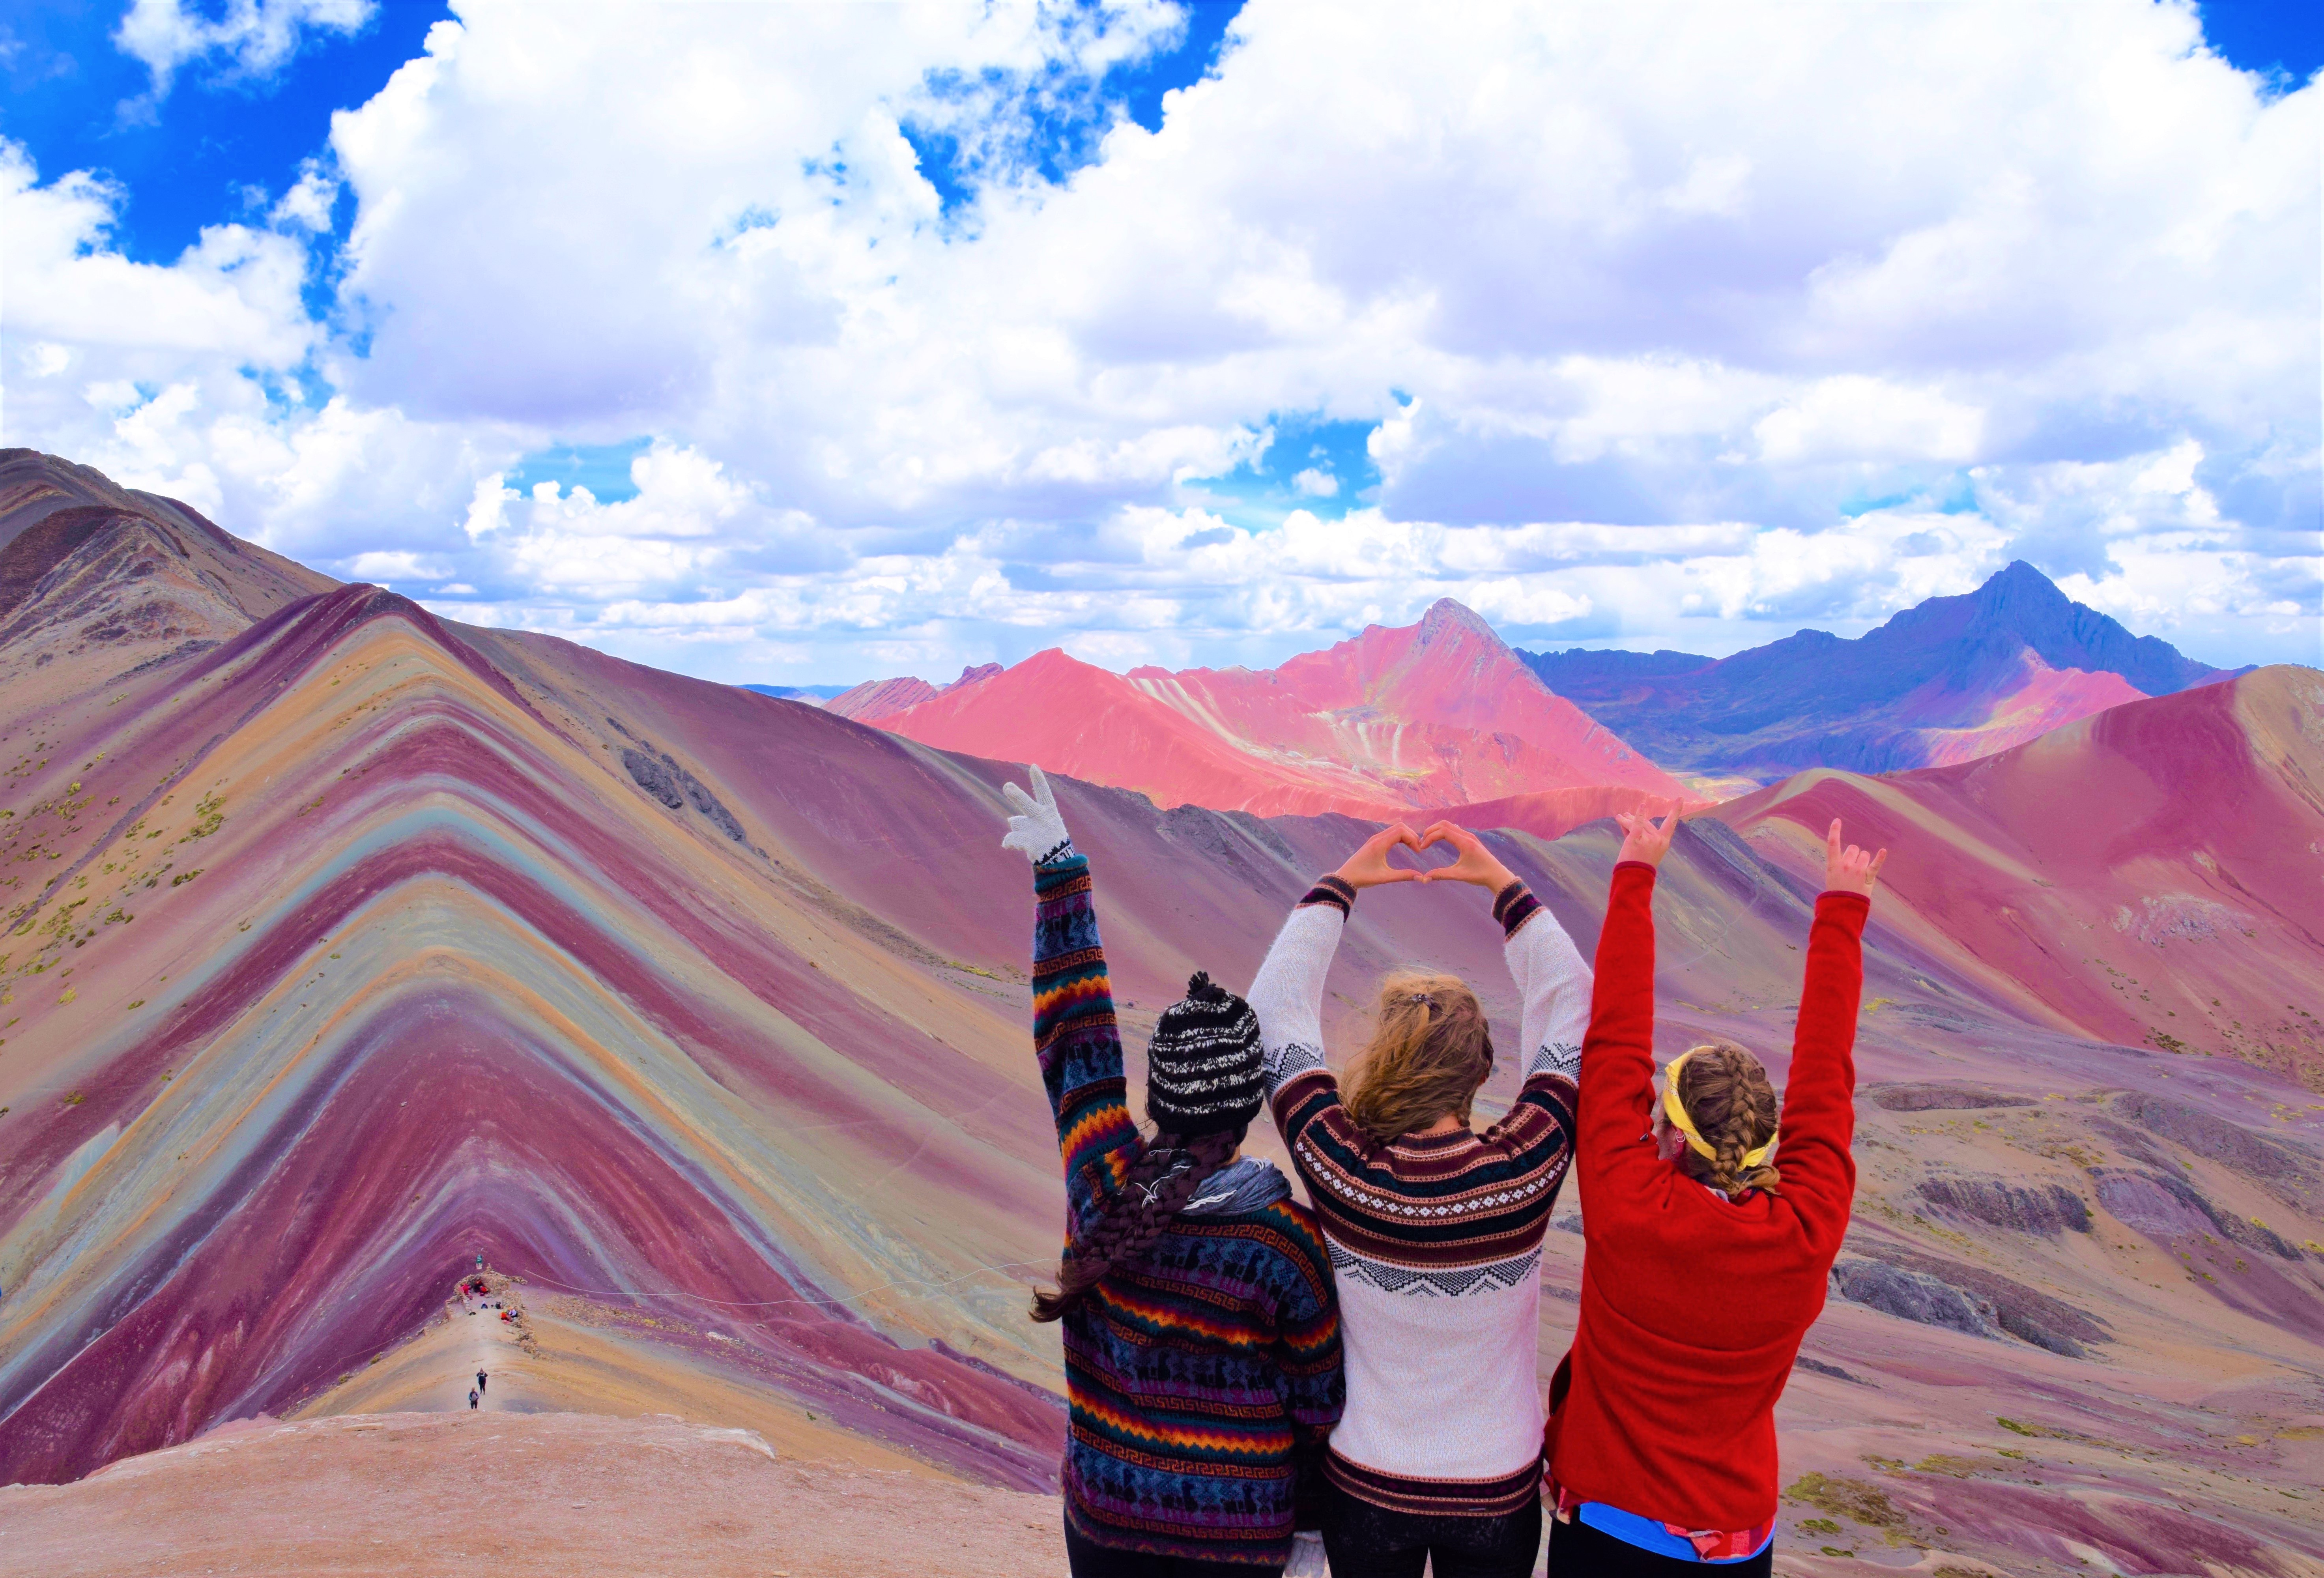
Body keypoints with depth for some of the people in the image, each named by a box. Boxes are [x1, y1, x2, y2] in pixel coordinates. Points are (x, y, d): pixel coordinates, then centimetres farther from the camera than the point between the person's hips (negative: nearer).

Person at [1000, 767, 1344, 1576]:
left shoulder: (1103, 1185, -16)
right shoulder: (1287, 1238, -21)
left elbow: (1072, 1032, -6)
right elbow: (1317, 1398, -10)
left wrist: (1060, 871, 0)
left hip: (1105, 1513, 2)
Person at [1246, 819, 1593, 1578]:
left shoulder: (1341, 1170, -25)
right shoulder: (1526, 1168, -23)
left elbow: (1277, 1005, -11)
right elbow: (1572, 1004, -7)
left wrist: (1340, 884, -3)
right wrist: (1504, 883, -1)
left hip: (1365, 1488, 0)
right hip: (1500, 1493, 0)